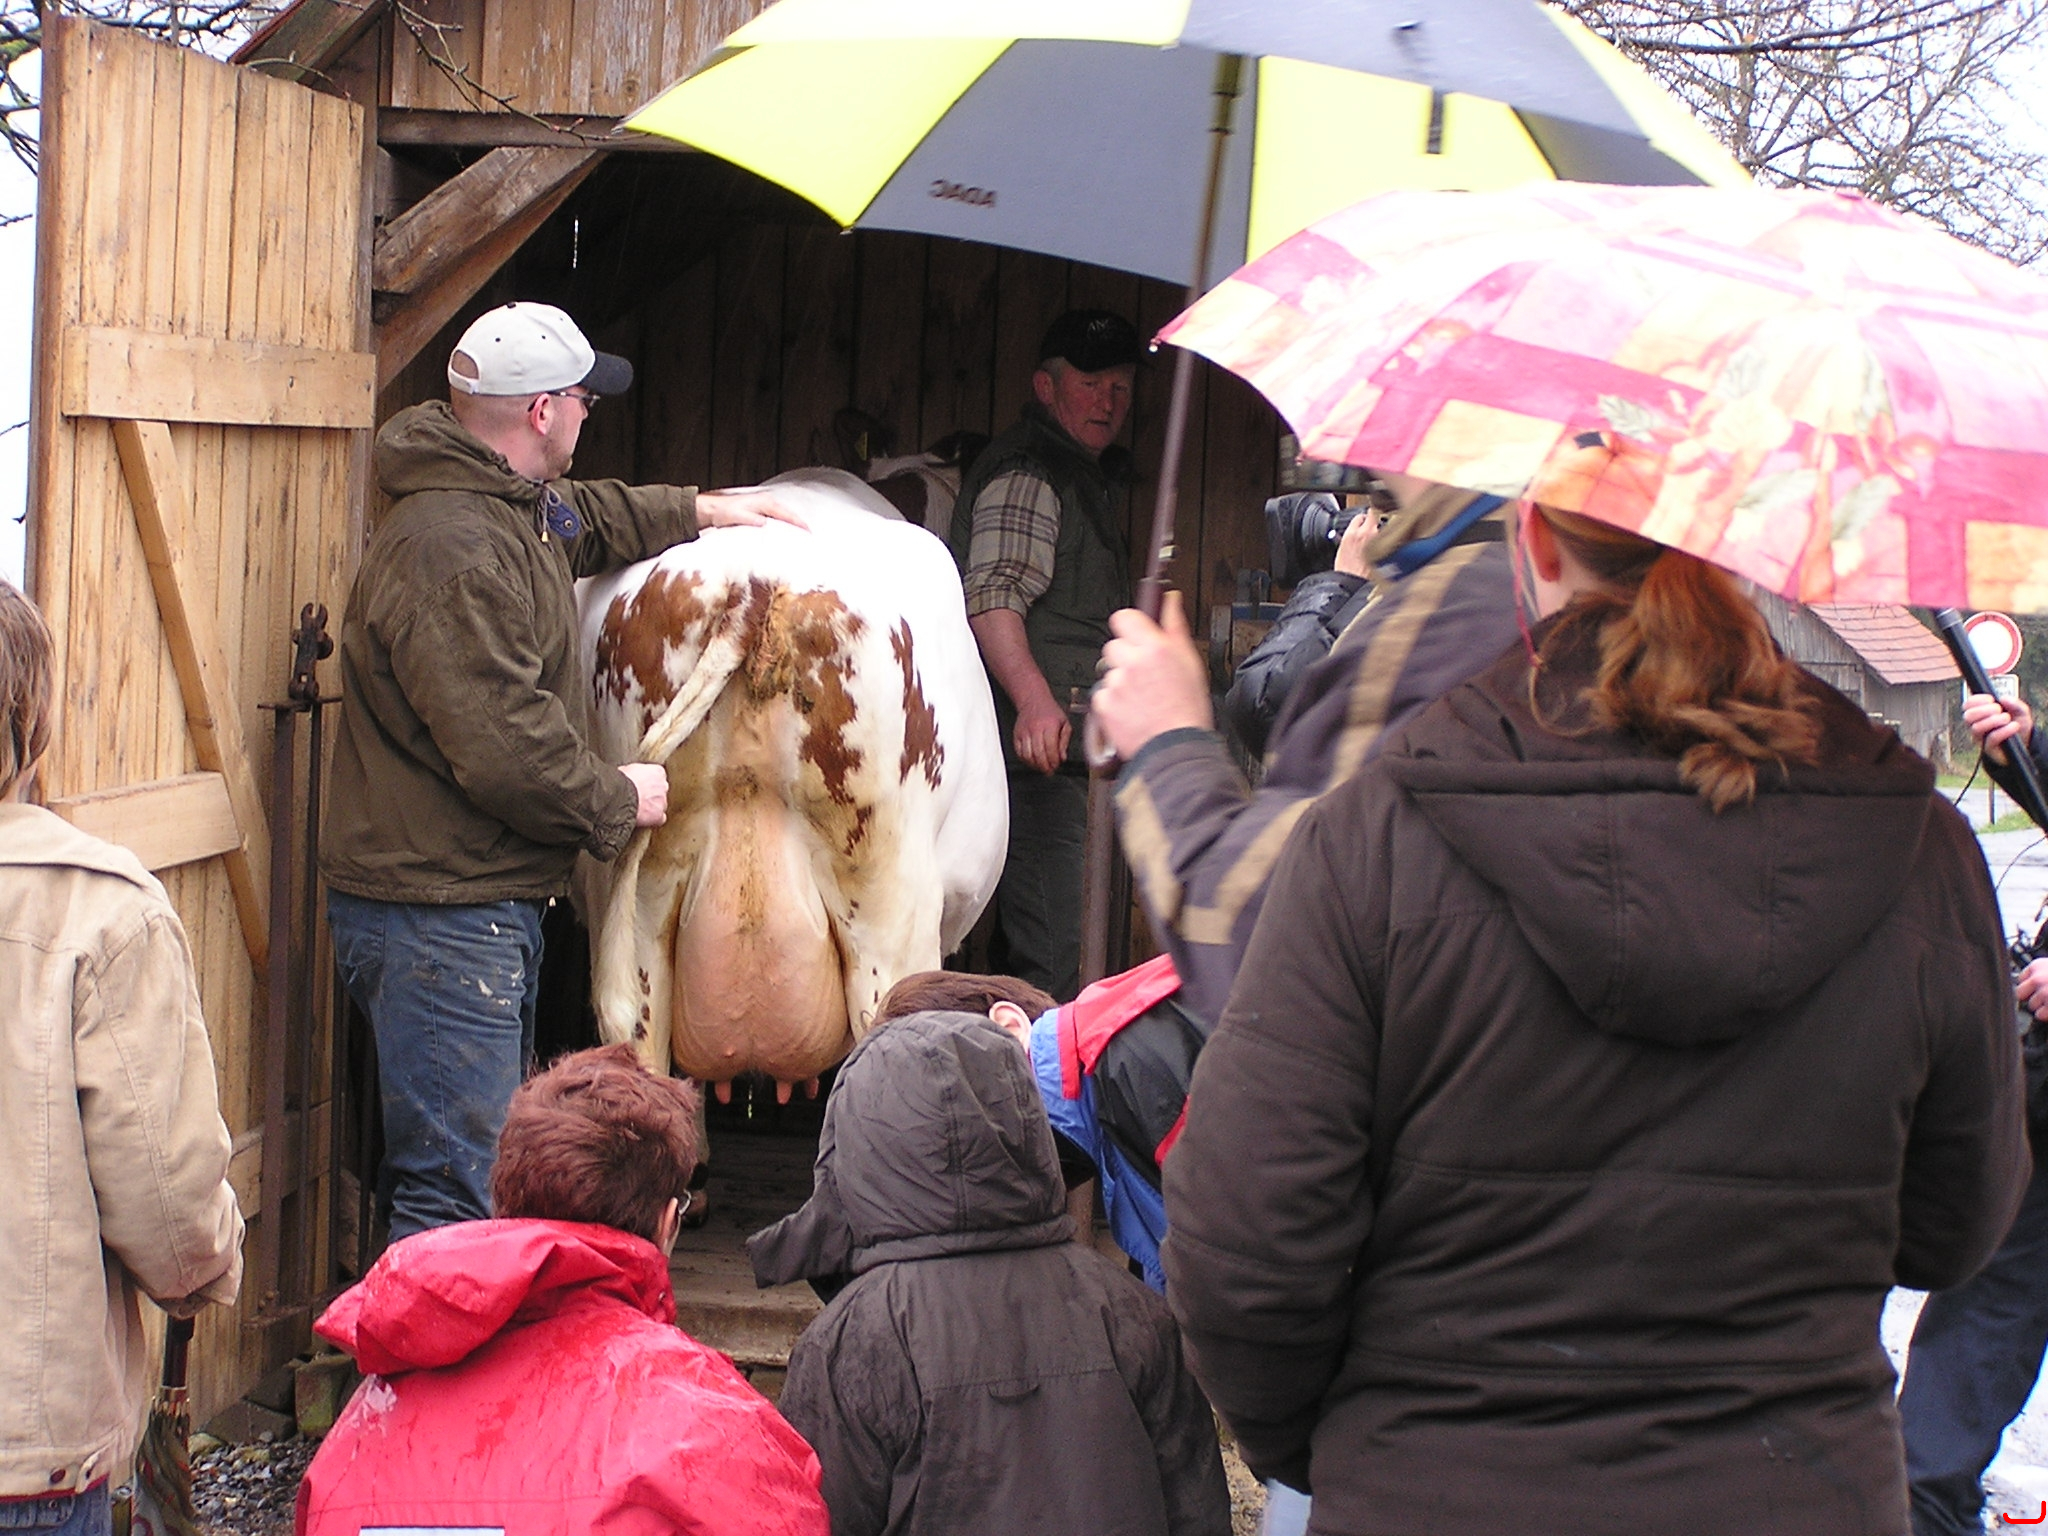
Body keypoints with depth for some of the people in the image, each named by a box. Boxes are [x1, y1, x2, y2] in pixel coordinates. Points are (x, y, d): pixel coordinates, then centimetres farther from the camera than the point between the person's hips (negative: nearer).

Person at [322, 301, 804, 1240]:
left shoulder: (516, 505, 13)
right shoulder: (451, 550, -22)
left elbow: (587, 520, 40)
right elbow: (504, 747, -25)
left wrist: (697, 511, 36)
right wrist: (618, 801, -11)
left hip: (493, 900, 11)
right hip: (436, 913, -11)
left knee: (492, 1160, 19)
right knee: (457, 1187, -11)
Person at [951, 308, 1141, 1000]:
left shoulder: (1093, 476, 23)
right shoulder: (1025, 475, -10)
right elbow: (992, 599, -25)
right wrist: (1035, 699, -39)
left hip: (1066, 754, 11)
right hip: (1041, 758, -11)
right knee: (1056, 966, -16)